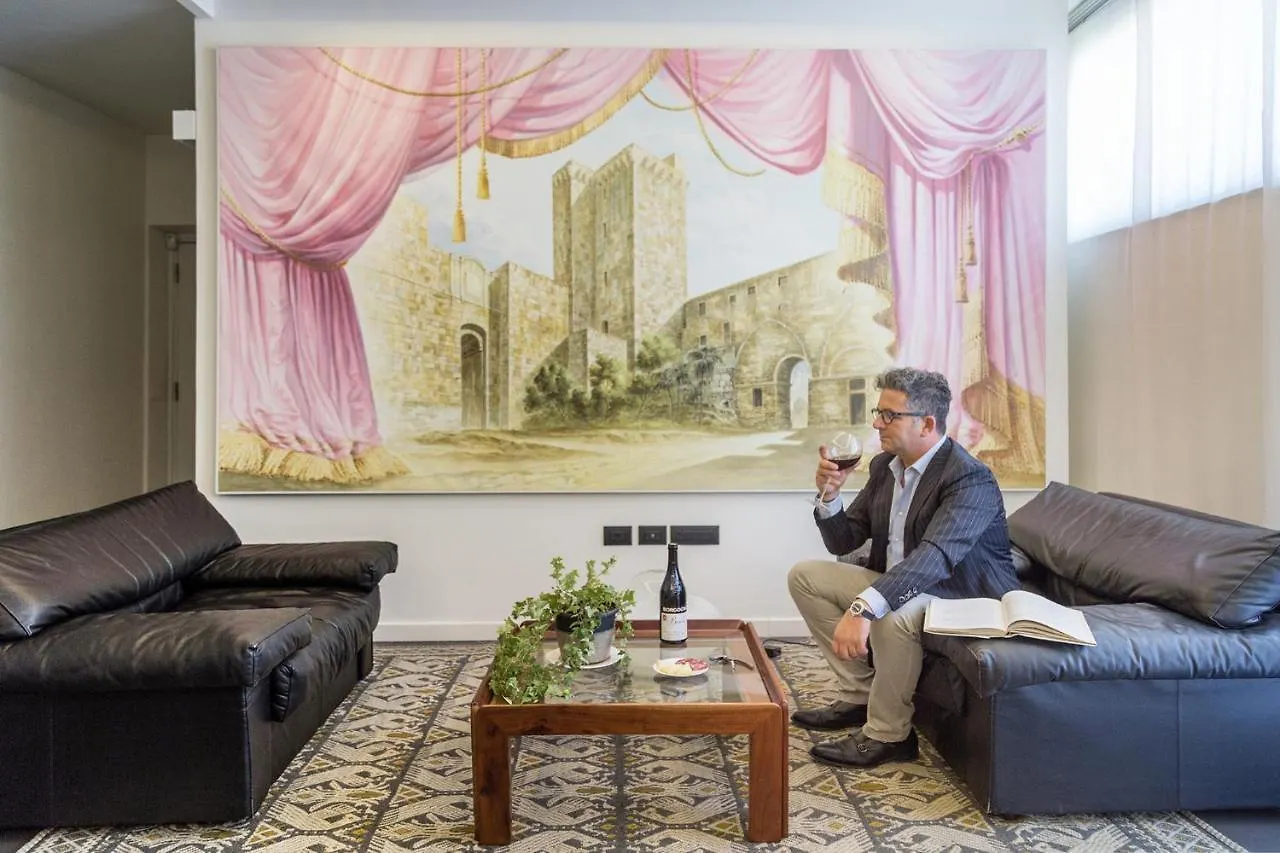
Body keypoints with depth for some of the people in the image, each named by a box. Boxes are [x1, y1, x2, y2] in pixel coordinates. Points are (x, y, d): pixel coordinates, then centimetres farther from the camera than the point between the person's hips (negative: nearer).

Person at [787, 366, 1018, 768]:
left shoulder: (971, 479, -23)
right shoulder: (884, 465, 3)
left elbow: (934, 557, -39)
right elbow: (843, 543, 6)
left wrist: (863, 607, -51)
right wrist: (829, 495, -15)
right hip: (898, 584, 9)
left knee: (892, 615, -38)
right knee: (805, 575, 2)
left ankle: (887, 734, -13)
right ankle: (860, 696, 6)